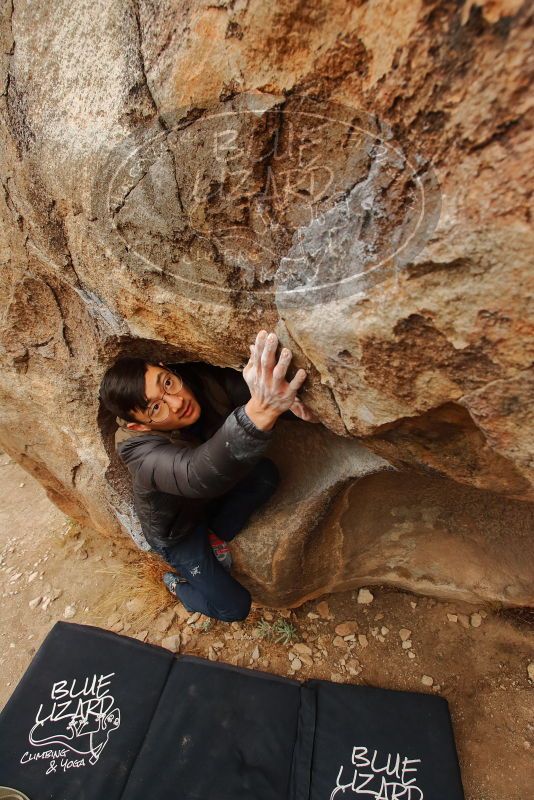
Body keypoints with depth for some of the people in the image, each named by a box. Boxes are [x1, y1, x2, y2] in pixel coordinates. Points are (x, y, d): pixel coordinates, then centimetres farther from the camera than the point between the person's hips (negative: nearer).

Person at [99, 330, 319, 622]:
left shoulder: (200, 379, -27)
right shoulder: (139, 450, -42)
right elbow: (200, 476, -61)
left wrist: (285, 399, -49)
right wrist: (258, 413, -79)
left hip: (210, 496, 5)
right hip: (176, 531, -4)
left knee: (267, 473, -22)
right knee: (235, 607, 1)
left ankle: (216, 537, 3)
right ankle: (176, 582, 30)